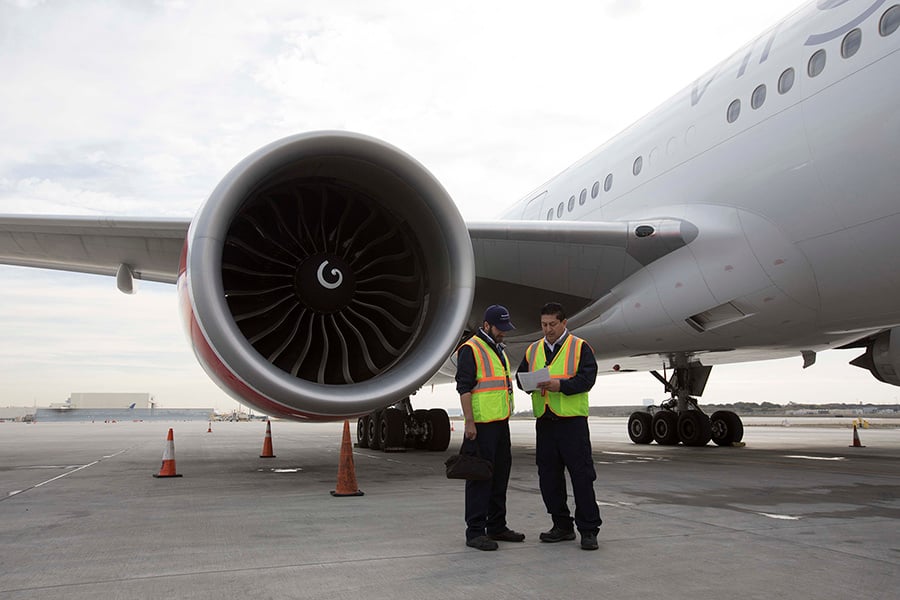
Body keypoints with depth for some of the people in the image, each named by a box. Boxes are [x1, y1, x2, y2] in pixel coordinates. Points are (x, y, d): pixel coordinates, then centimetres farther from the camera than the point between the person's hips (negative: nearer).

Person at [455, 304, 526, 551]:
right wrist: (470, 422, -21)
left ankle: (497, 526, 24)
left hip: (501, 422, 9)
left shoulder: (498, 350, 19)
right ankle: (475, 532, 0)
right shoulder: (470, 350, -9)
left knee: (500, 475, 13)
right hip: (481, 425, -9)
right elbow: (464, 388, -15)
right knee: (480, 476, -6)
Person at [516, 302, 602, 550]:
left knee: (581, 474, -5)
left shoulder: (580, 347, 1)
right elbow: (521, 377, 12)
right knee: (548, 475, 9)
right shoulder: (533, 350, 15)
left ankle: (588, 530, 4)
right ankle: (562, 525, 21)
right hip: (544, 421, 5)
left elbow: (587, 378, -10)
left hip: (572, 421, -5)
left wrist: (560, 385, -24)